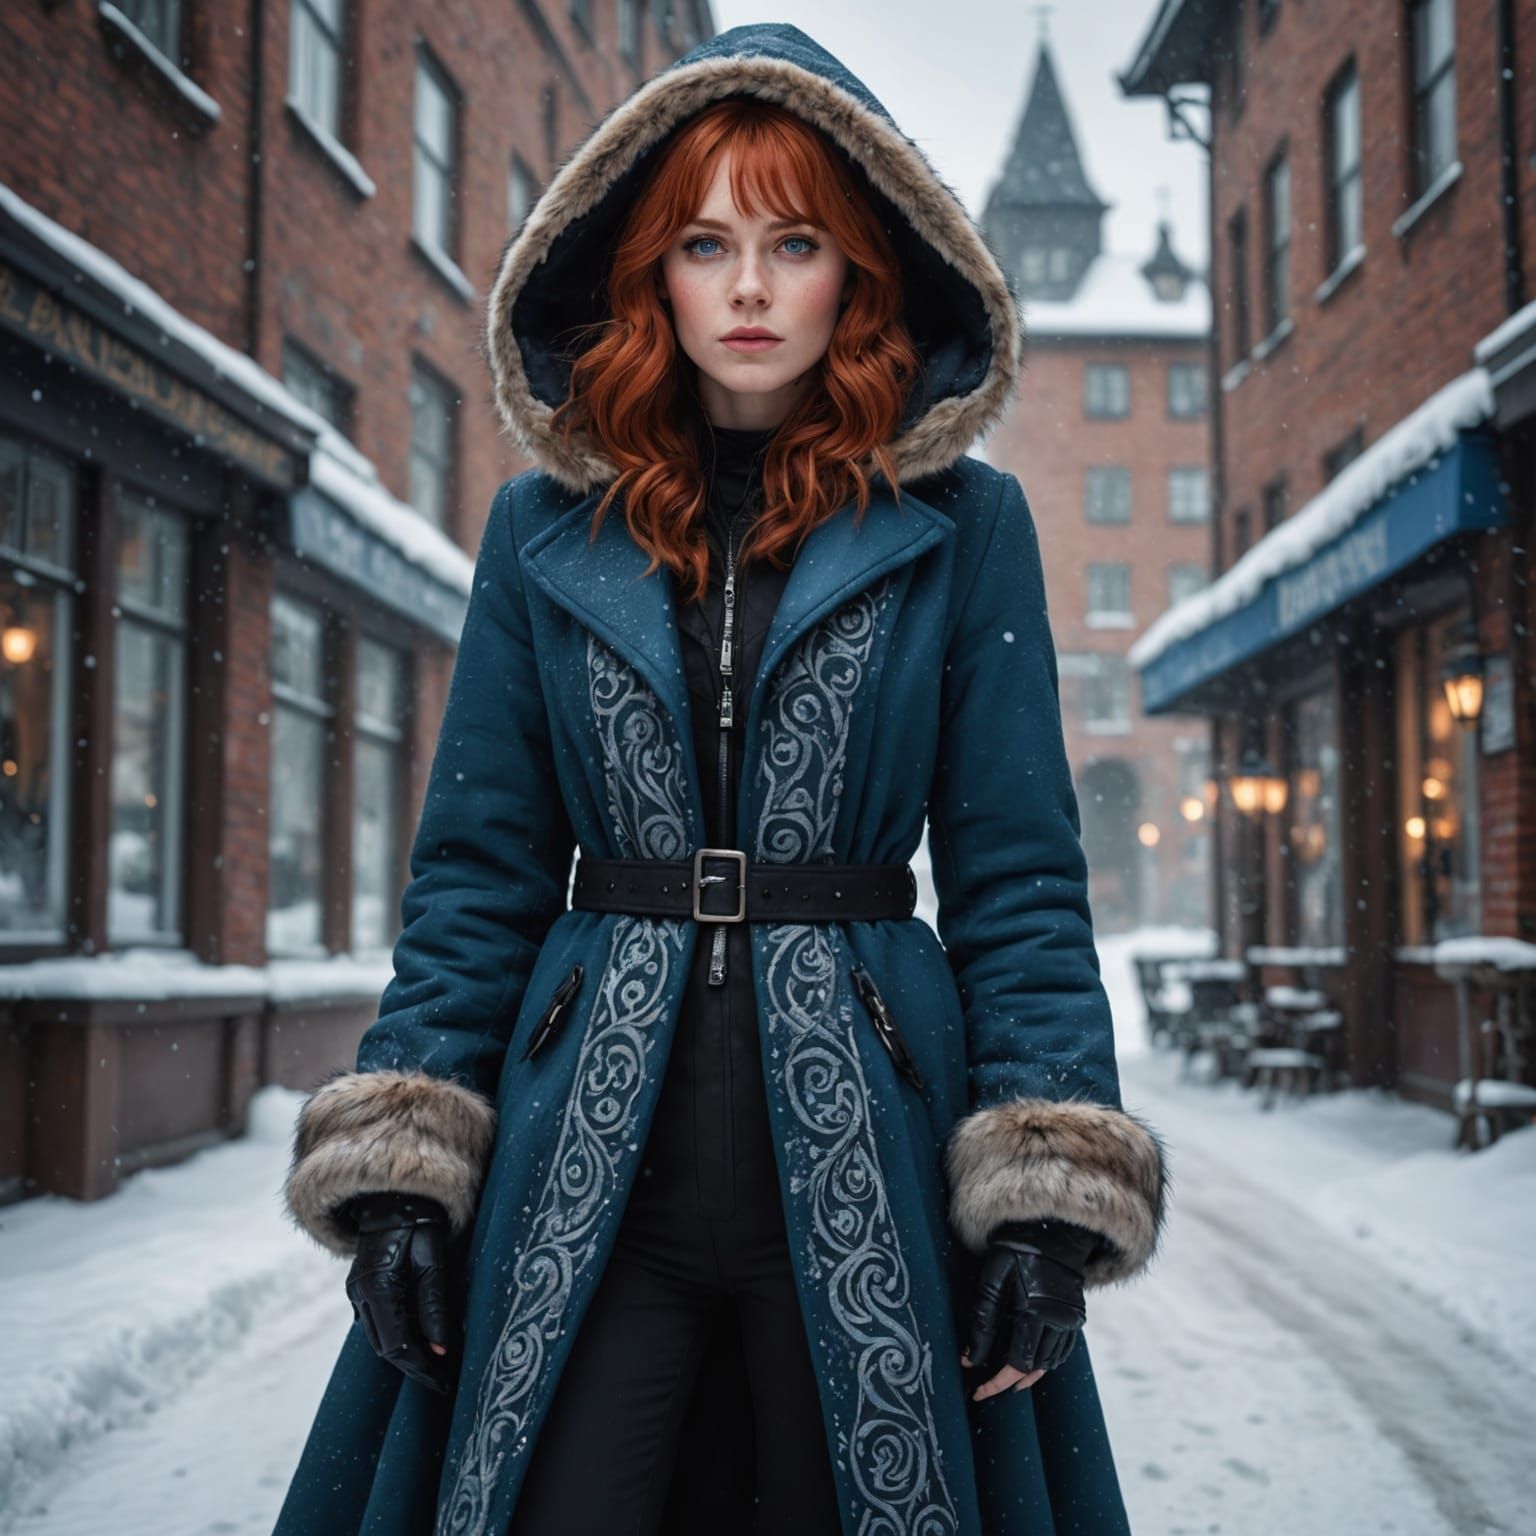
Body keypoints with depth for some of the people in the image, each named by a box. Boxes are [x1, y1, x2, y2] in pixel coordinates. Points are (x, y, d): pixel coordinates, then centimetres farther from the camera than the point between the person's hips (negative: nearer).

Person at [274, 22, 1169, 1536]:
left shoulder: (961, 524, 3)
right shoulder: (546, 526, 7)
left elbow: (1018, 882, 1)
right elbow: (476, 870, 7)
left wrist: (1049, 1200, -8)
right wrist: (400, 1169, -2)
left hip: (864, 1158, 0)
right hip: (586, 1165, 1)